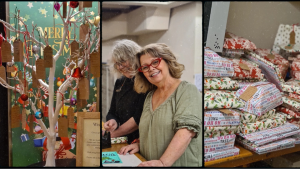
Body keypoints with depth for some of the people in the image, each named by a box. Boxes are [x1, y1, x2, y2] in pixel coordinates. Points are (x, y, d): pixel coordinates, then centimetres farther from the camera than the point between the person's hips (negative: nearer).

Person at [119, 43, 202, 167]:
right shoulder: (150, 96, 12)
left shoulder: (187, 90, -7)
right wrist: (139, 144, 4)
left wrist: (163, 162, -25)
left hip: (182, 164, -5)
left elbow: (187, 131, -18)